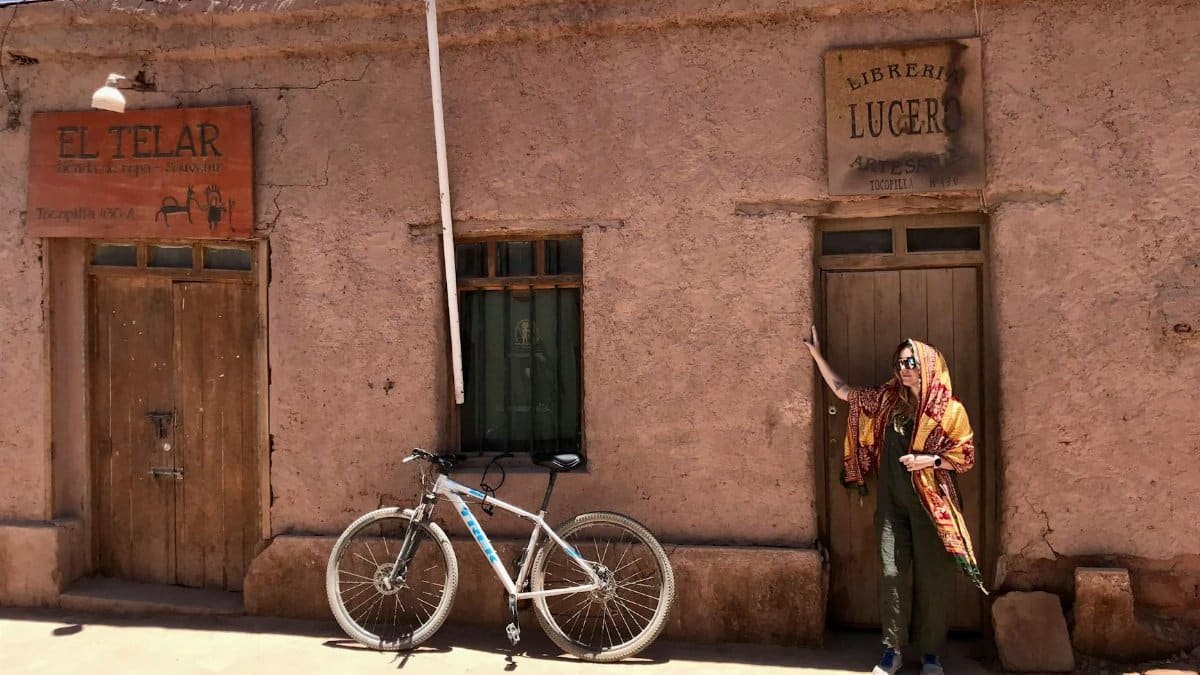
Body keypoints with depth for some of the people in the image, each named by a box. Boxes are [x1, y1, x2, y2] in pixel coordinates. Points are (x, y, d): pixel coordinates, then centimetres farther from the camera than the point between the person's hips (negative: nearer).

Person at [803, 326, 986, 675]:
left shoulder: (949, 409, -6)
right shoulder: (887, 400, 5)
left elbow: (965, 456, -4)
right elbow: (842, 390, 12)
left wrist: (929, 459, -19)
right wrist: (817, 355, 8)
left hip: (930, 504, -3)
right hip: (892, 503, 3)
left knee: (931, 577, 4)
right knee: (892, 574, 3)